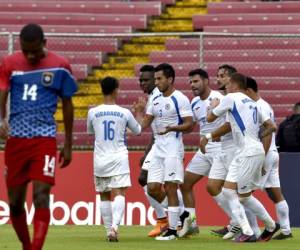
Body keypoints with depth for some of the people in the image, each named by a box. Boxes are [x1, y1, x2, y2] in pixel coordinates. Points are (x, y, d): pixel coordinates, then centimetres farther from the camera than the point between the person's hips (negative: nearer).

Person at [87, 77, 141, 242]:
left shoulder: (93, 112, -1)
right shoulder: (124, 113, -3)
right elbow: (138, 131, 15)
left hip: (100, 160, 2)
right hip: (119, 159, -2)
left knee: (104, 196, 13)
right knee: (119, 194, -8)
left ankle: (109, 230, 13)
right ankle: (115, 225, -30)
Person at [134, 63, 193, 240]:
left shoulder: (181, 99, -9)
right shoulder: (156, 100, 15)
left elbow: (190, 125, -14)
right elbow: (144, 124, 19)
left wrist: (172, 128, -28)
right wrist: (139, 111, 8)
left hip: (173, 148, -8)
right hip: (158, 148, 8)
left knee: (170, 188, -7)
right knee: (153, 188, 3)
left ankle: (172, 230, -2)